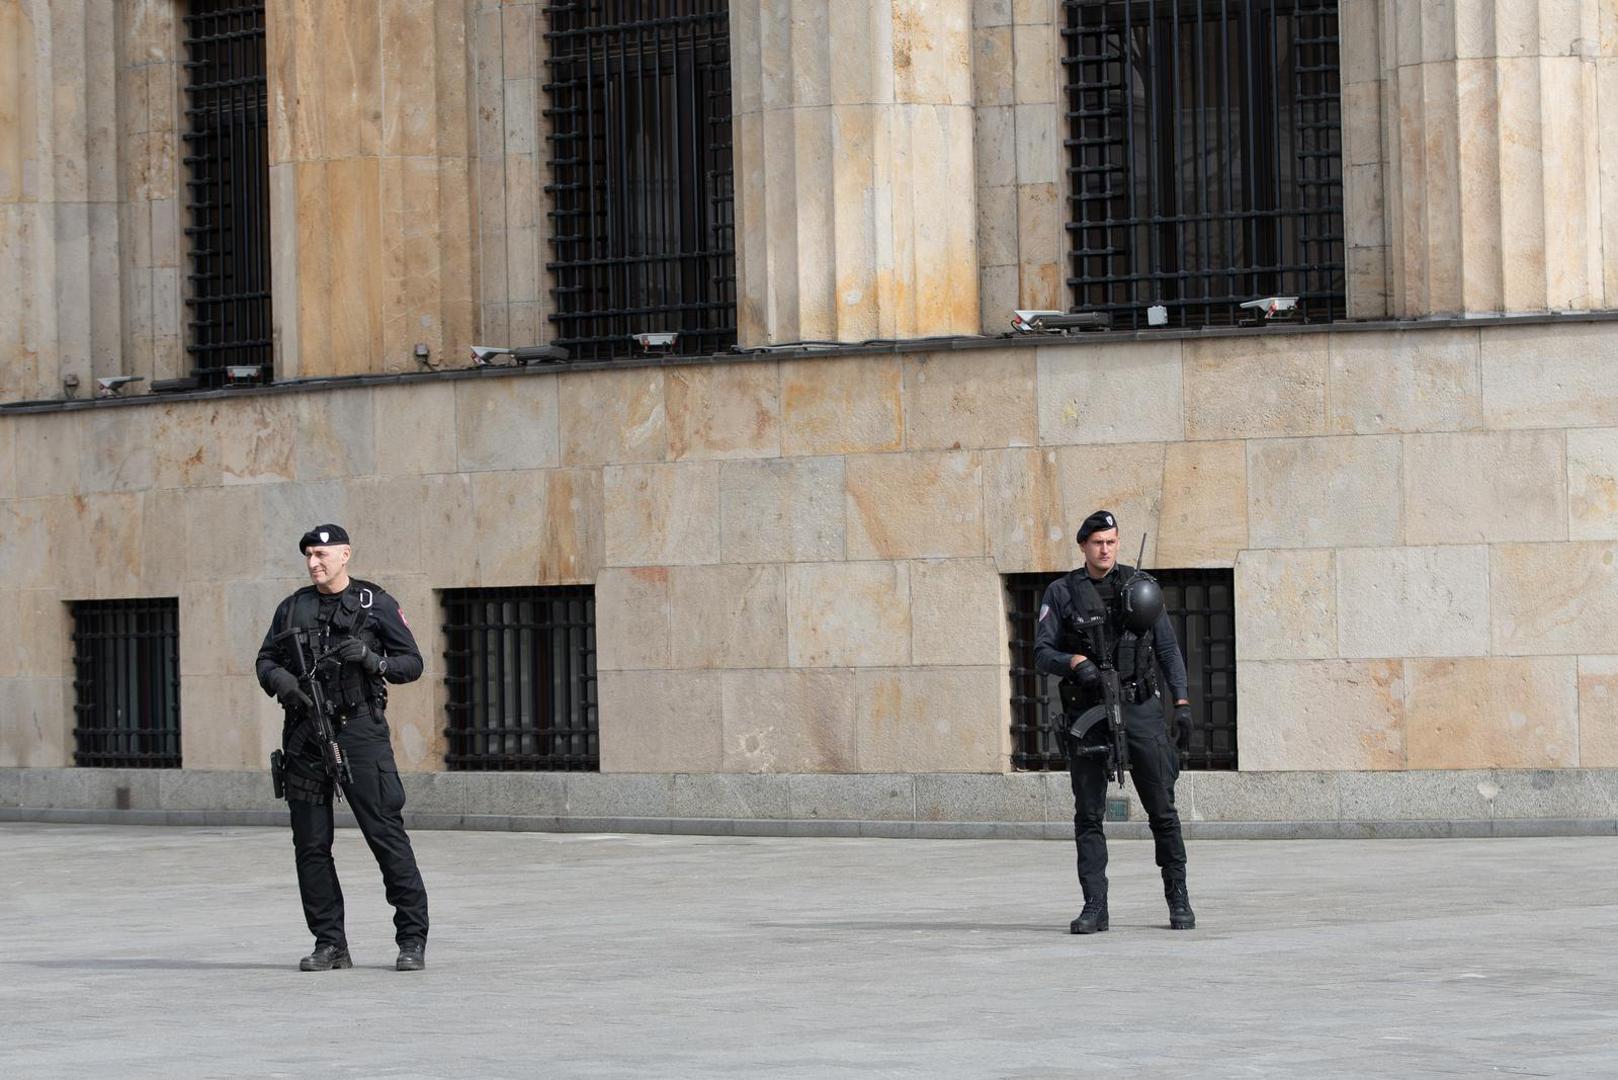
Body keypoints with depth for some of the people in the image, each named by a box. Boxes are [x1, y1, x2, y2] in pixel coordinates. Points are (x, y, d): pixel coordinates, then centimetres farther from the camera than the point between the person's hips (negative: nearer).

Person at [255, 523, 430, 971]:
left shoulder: (376, 605, 3)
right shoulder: (292, 608, 13)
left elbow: (412, 662, 3)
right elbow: (265, 660, 16)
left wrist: (373, 660, -16)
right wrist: (278, 680, -7)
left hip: (359, 730, -4)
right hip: (304, 733, 4)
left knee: (386, 833, -8)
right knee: (311, 845, 4)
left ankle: (412, 939, -4)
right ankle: (329, 943, 11)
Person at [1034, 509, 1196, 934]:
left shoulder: (1141, 588, 7)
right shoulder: (1062, 593, 5)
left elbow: (1169, 648, 9)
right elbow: (1042, 652, 3)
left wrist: (1182, 703, 1)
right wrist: (1075, 662, -18)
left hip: (1139, 708, 0)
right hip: (1086, 712, 0)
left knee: (1162, 808, 0)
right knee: (1088, 815, 0)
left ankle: (1178, 899, 9)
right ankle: (1094, 907, 2)